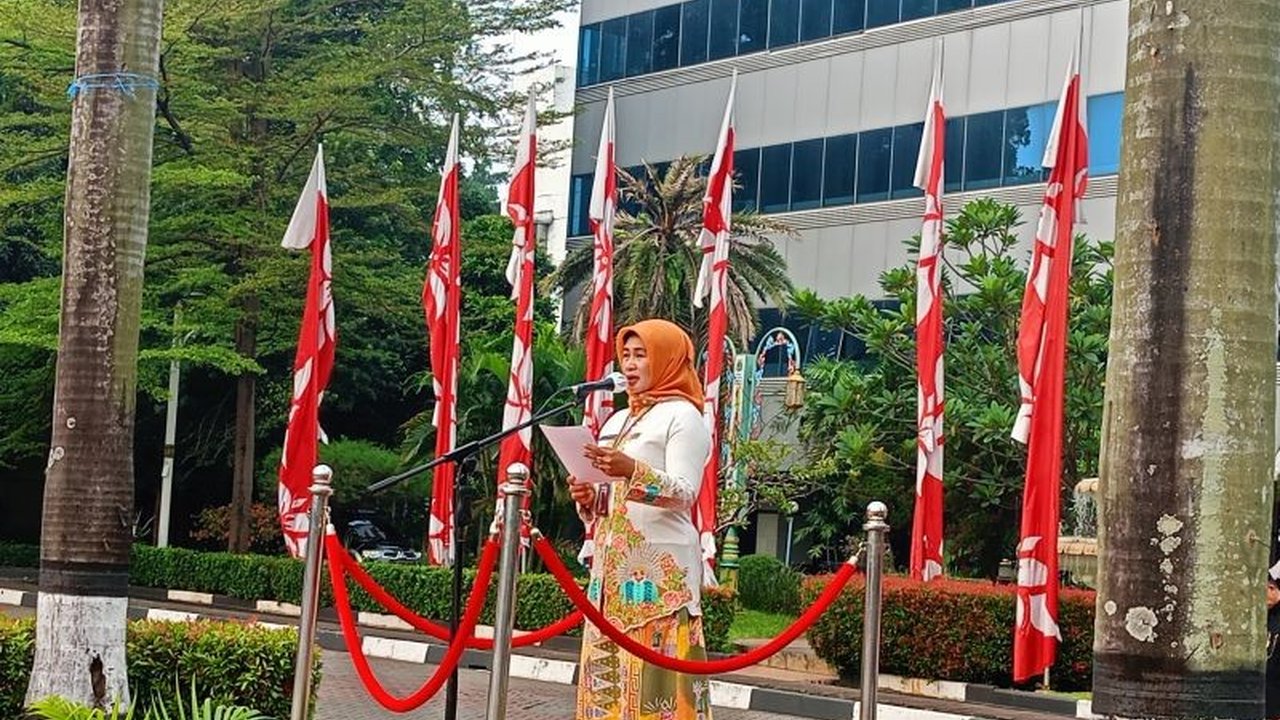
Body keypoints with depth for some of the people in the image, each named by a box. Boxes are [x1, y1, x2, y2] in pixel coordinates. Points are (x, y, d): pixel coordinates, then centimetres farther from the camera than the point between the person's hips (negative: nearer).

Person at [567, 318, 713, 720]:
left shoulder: (681, 415, -1)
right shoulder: (617, 421, 22)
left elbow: (684, 494, -14)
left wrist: (633, 472, -29)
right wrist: (588, 499, 3)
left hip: (661, 565, -8)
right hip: (613, 563, 8)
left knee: (654, 669, -14)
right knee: (607, 670, 3)